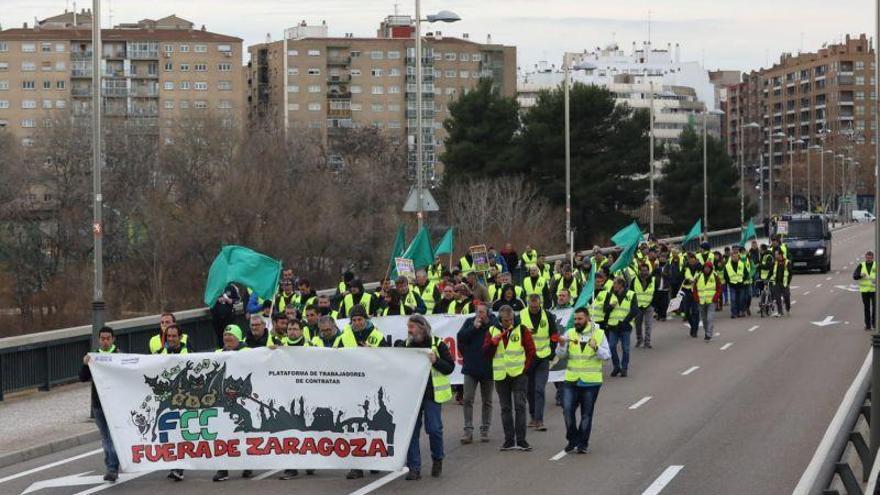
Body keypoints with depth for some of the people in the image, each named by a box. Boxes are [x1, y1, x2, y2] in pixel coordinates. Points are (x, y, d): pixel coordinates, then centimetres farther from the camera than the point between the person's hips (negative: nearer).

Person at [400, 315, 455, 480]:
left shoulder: (437, 344, -3)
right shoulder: (406, 345, 9)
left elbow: (450, 367, -4)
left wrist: (435, 361, -19)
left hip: (432, 393, -4)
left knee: (434, 429, -5)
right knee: (411, 430, 0)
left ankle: (437, 459, 21)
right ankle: (414, 468, 4)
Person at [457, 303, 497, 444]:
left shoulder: (494, 324, -7)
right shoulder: (470, 322, 2)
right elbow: (460, 338, -6)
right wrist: (474, 328, -12)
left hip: (488, 368, -1)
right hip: (471, 368, 1)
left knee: (487, 401, 10)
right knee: (467, 399, -5)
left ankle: (485, 430, 19)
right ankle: (468, 431, -4)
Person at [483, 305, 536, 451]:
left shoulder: (521, 330, 0)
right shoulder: (492, 331, 6)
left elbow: (531, 350, 2)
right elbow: (486, 353, 1)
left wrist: (526, 366, -6)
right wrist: (494, 341, -14)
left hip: (518, 375, -2)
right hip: (500, 376, 3)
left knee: (520, 406, -6)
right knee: (505, 408, 7)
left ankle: (521, 440, -5)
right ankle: (509, 440, 12)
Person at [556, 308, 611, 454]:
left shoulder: (599, 334, 1)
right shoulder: (570, 334, 4)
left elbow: (607, 355, -3)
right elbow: (561, 355, 2)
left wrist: (596, 348, -21)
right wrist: (562, 345, -18)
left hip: (591, 381, -1)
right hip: (571, 380, 1)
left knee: (586, 414, 5)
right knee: (567, 410, -6)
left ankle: (583, 443, 15)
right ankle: (572, 439, 13)